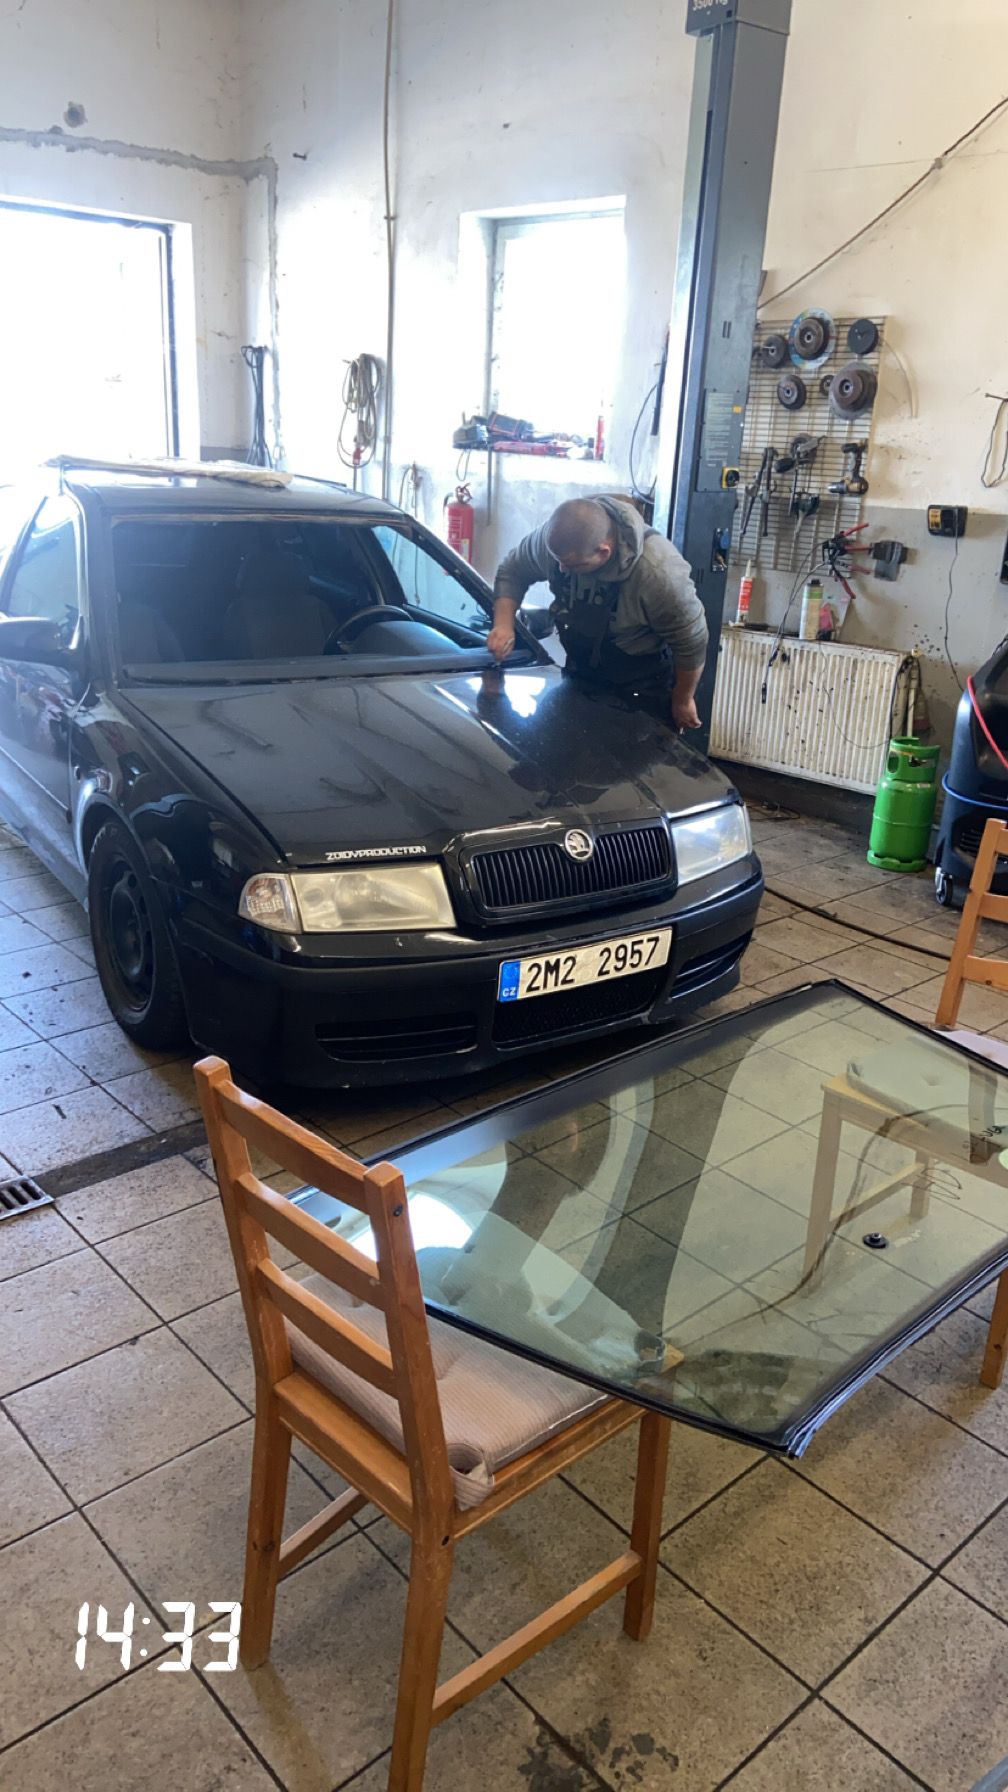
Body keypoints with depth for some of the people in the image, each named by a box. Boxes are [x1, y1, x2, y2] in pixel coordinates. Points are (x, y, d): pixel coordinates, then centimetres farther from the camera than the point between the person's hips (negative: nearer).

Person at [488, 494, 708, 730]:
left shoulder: (658, 571, -36)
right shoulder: (552, 537, -22)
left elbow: (692, 642, -23)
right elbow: (511, 571, -1)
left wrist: (682, 702, -10)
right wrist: (504, 624, -18)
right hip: (580, 672, 5)